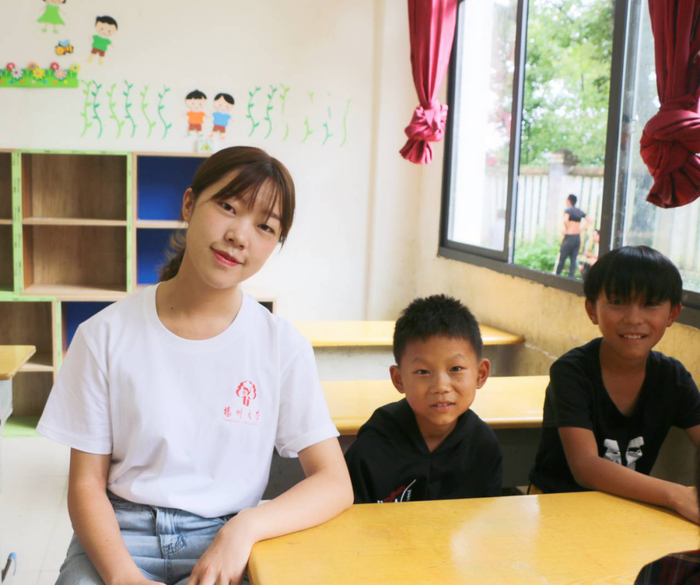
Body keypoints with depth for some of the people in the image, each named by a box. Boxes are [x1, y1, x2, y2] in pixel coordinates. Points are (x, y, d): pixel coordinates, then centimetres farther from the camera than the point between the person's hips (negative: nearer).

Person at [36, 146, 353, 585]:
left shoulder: (283, 346, -4)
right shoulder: (106, 335, -3)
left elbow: (335, 484, -5)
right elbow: (87, 483, -1)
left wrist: (244, 528, -21)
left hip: (225, 538, 1)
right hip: (119, 536, 0)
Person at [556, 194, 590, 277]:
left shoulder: (568, 210, -8)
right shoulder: (580, 211, 12)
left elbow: (565, 220, -26)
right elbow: (588, 221, 17)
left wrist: (566, 229, -12)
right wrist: (581, 229, 10)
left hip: (569, 236, -6)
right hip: (578, 237, 6)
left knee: (562, 258, 1)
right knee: (573, 259, 5)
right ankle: (571, 277, 1)